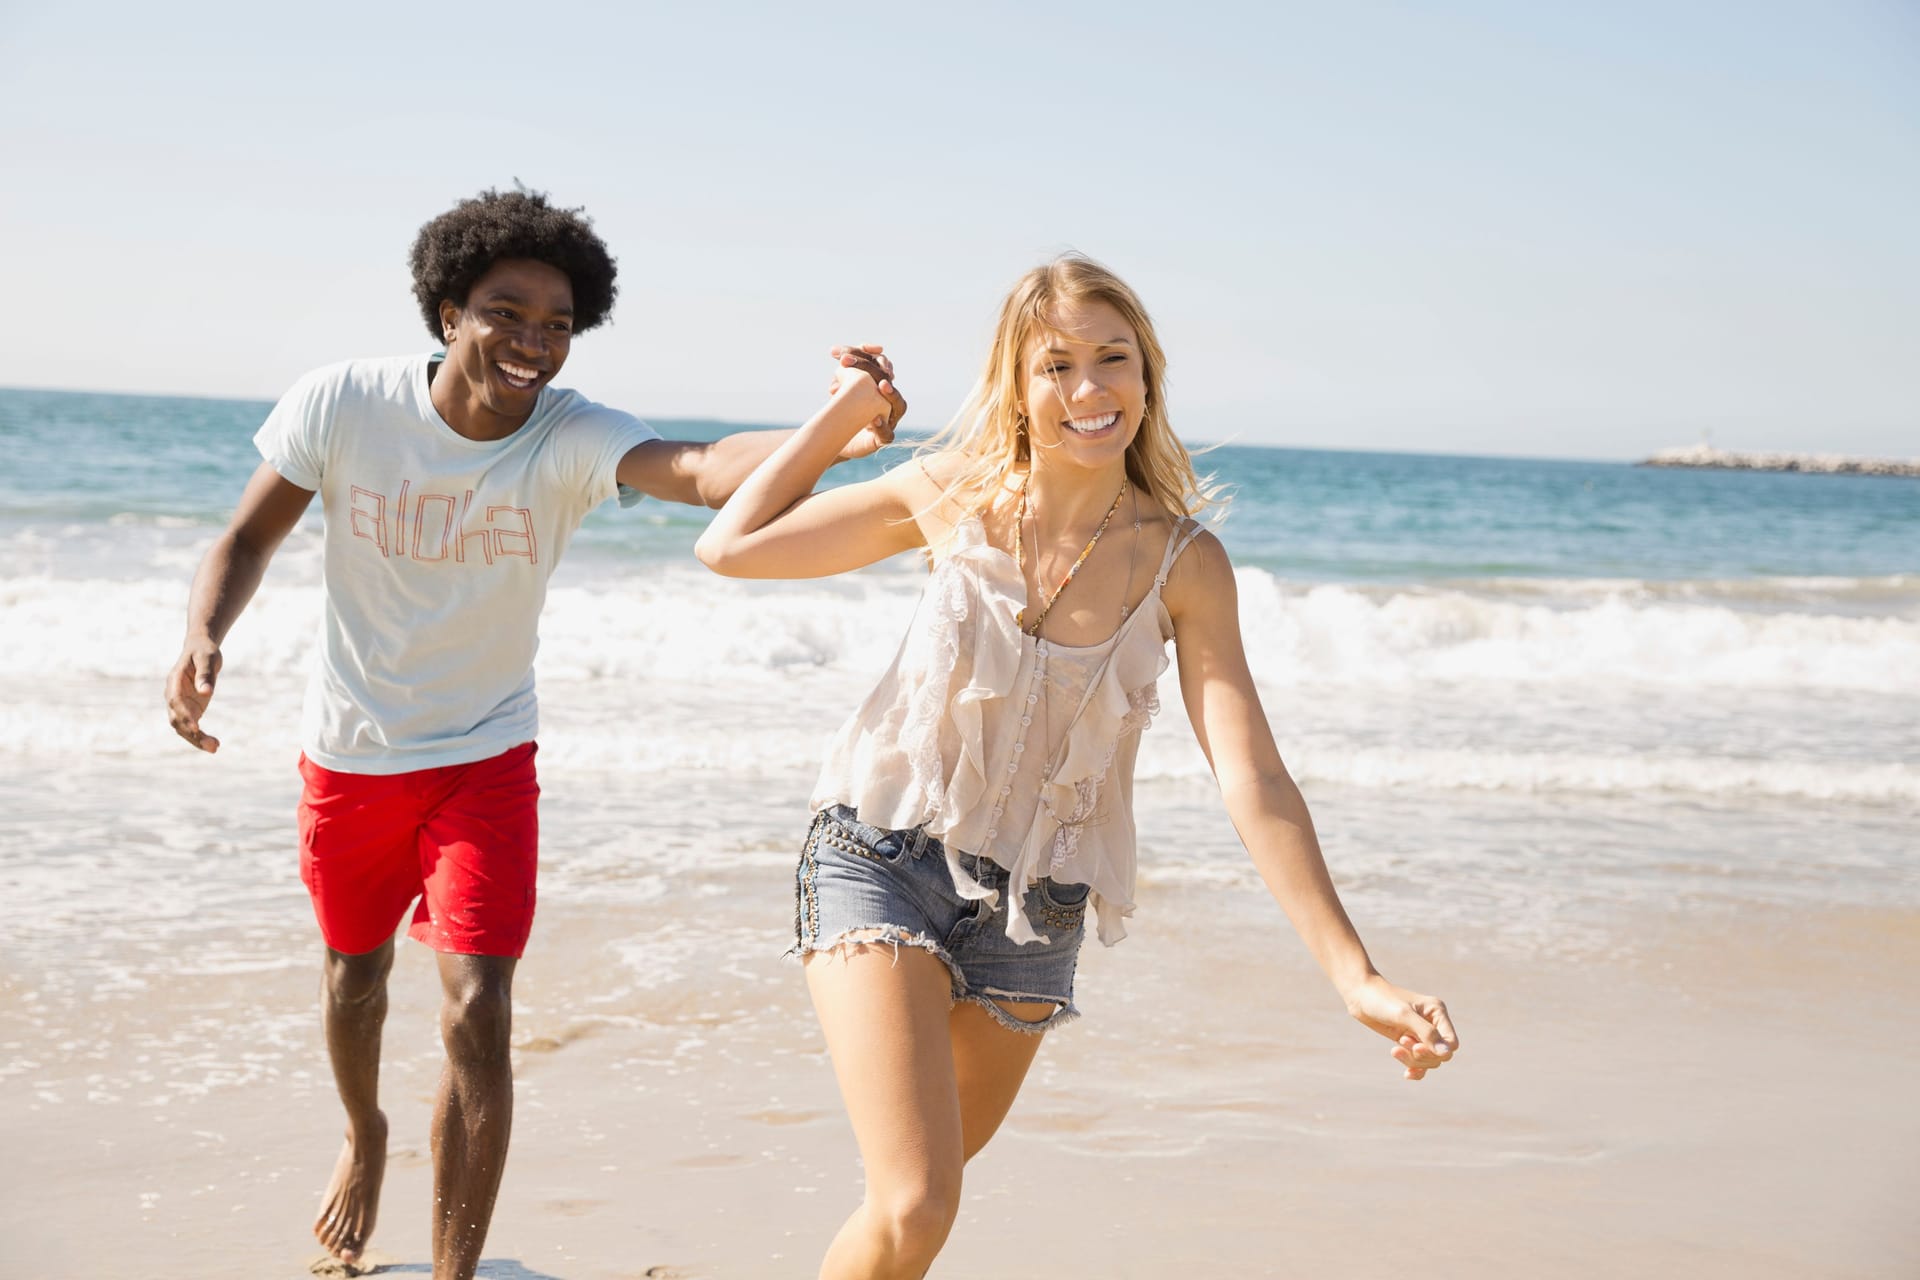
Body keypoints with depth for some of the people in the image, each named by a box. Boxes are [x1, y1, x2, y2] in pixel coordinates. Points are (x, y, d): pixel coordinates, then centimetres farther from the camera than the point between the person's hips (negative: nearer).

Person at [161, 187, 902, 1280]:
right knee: (355, 976, 23)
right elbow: (249, 540, -7)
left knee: (478, 1015, -15)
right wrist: (204, 639, -28)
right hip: (350, 751, 2)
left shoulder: (572, 439, -23)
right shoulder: (343, 403, -18)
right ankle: (365, 1138, 55)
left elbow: (705, 471, -42)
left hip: (485, 759, -2)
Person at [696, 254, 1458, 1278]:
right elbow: (731, 549, 1)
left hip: (1033, 911, 2)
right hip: (884, 858, -2)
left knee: (941, 1166, 23)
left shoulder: (1183, 564, -10)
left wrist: (1353, 975, -23)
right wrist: (845, 411, 2)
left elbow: (1254, 783, -15)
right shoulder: (955, 501, -8)